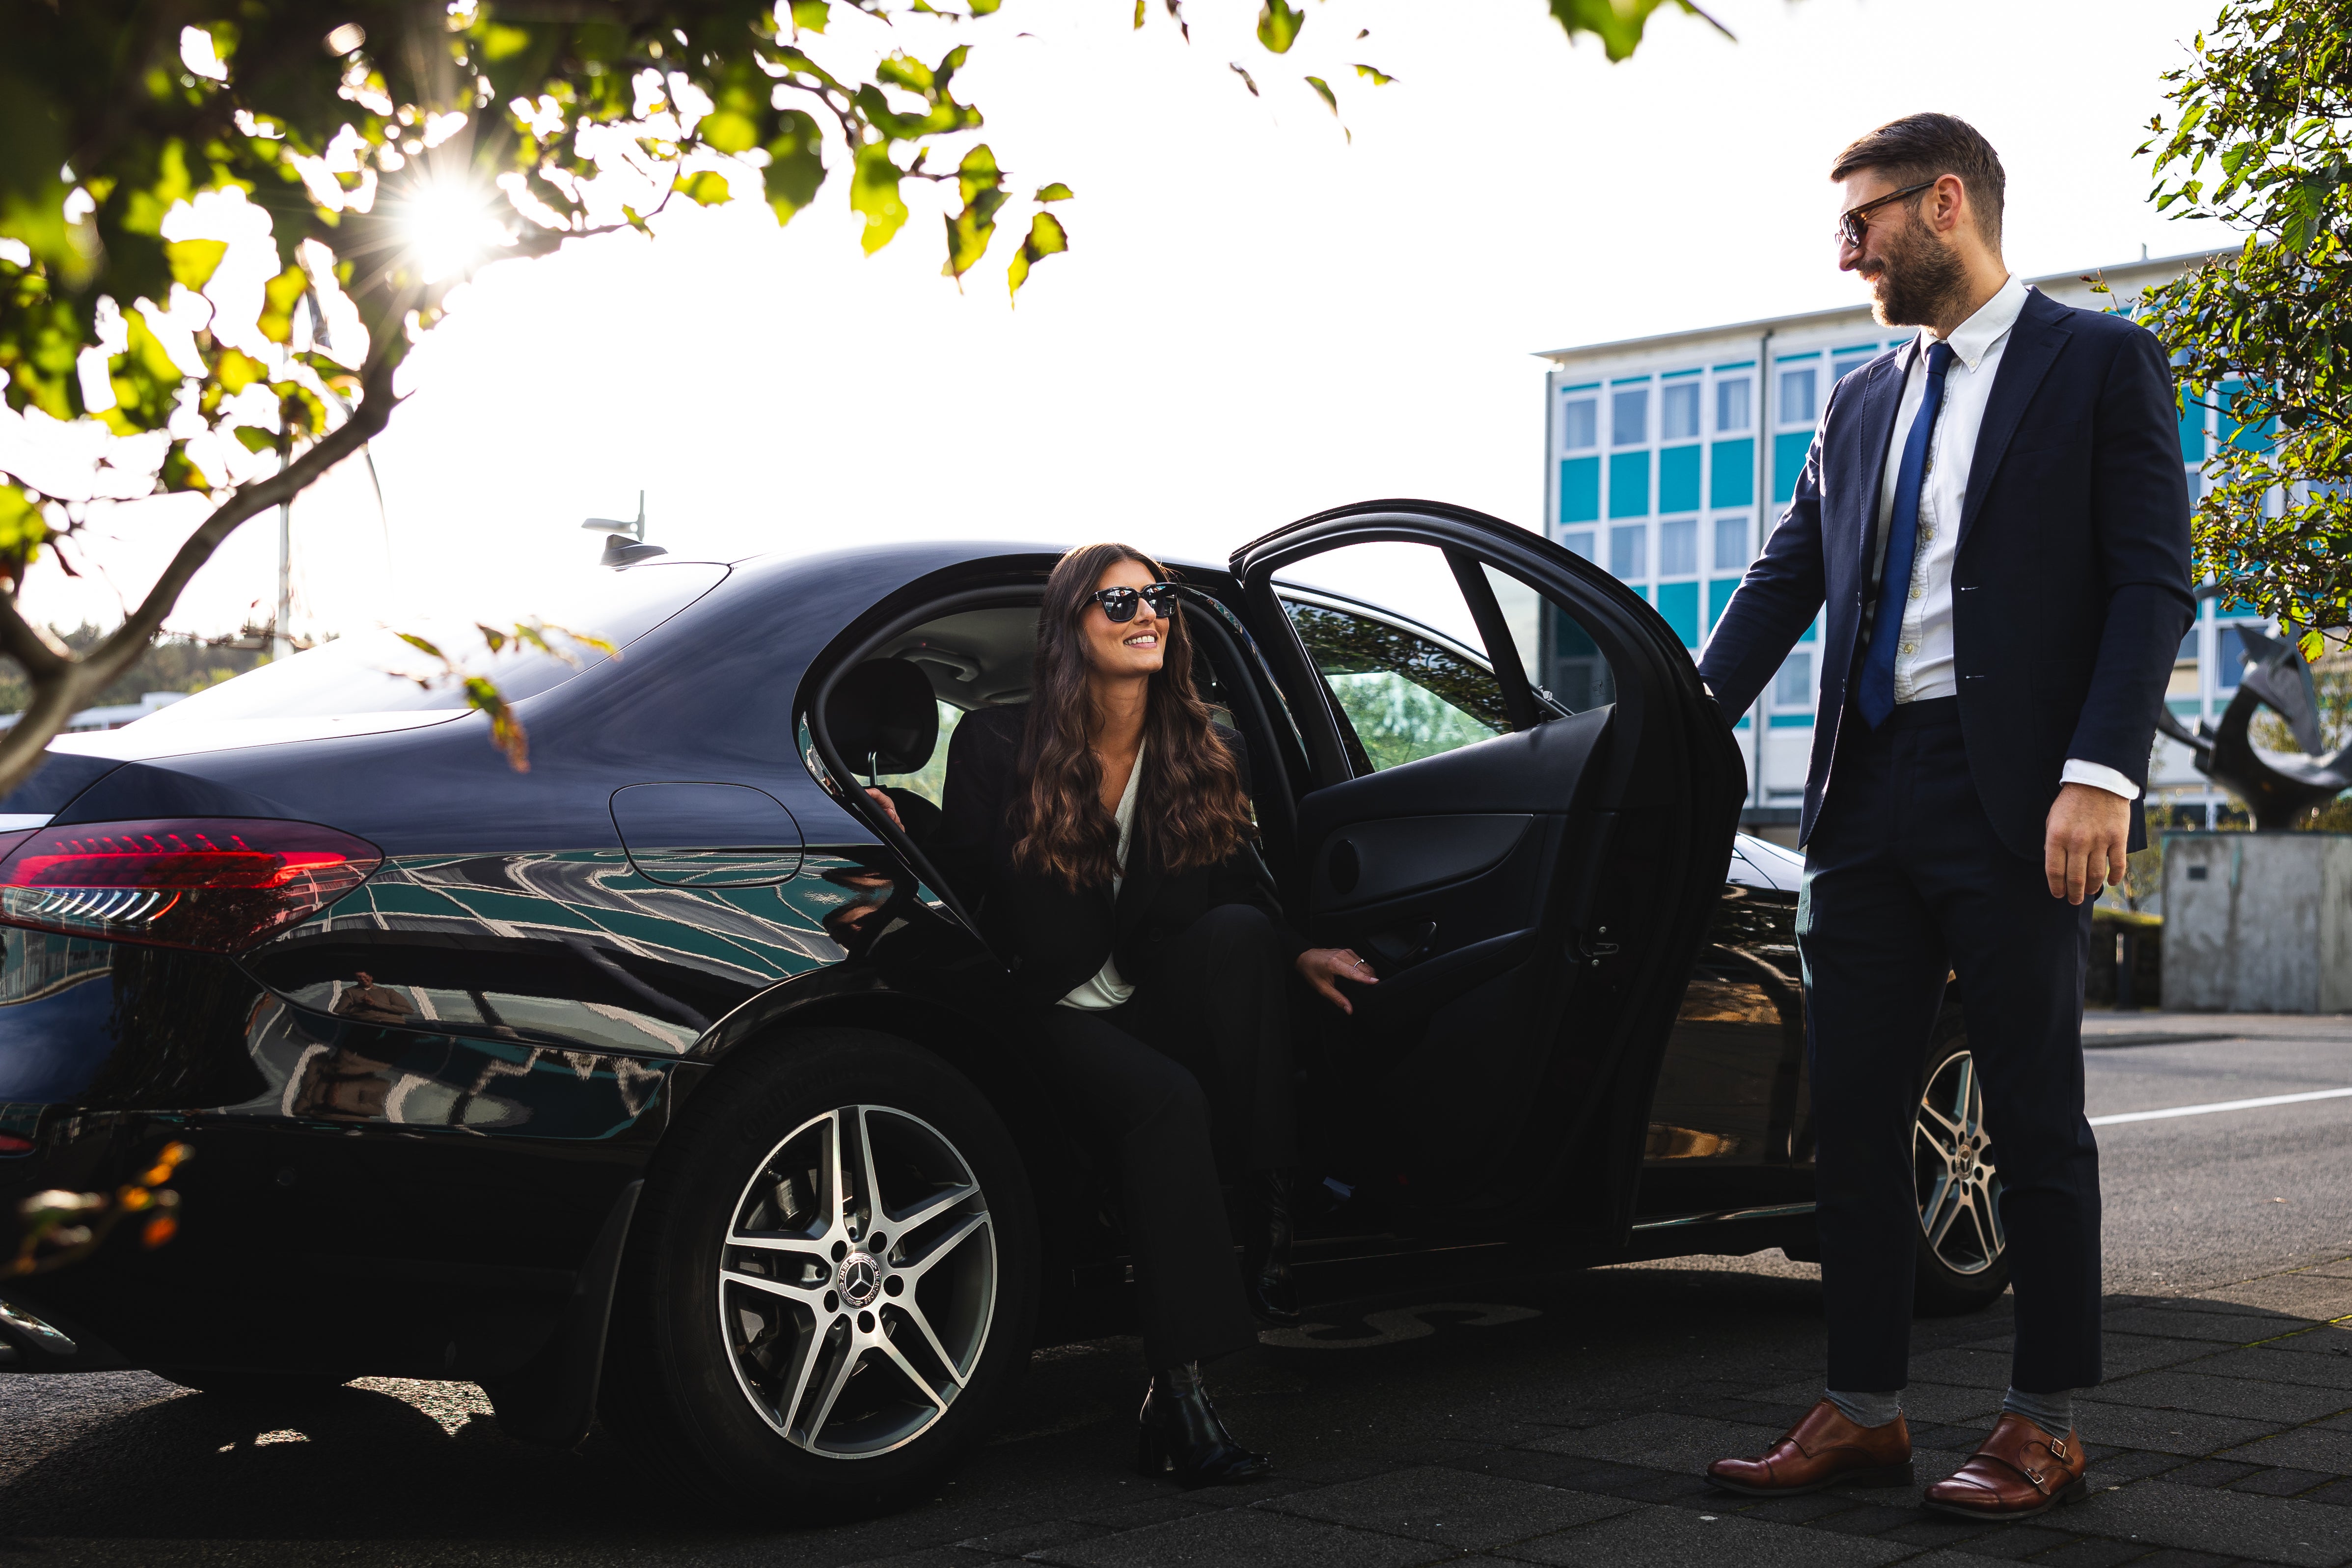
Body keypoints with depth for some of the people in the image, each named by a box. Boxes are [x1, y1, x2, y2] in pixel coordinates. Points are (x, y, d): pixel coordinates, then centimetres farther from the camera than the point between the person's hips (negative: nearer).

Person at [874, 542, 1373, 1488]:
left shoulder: (1206, 754, 9)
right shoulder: (997, 745, 0)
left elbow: (1238, 887, 14)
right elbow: (959, 883, -1)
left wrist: (1296, 954, -3)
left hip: (1170, 1005, 3)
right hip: (1060, 1012, -3)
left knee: (1238, 933, -30)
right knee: (1168, 1101, -34)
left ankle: (1273, 1213, -26)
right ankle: (1177, 1394, -35)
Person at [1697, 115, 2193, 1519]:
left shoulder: (2100, 361, 1)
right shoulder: (1863, 403, 18)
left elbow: (2152, 584, -7)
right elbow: (1786, 582, 17)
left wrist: (2100, 775, -18)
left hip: (2014, 796, -6)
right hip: (1870, 794, 6)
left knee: (2036, 1118, 2)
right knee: (1855, 1115, 7)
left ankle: (2049, 1426, 13)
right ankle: (1866, 1413, 17)